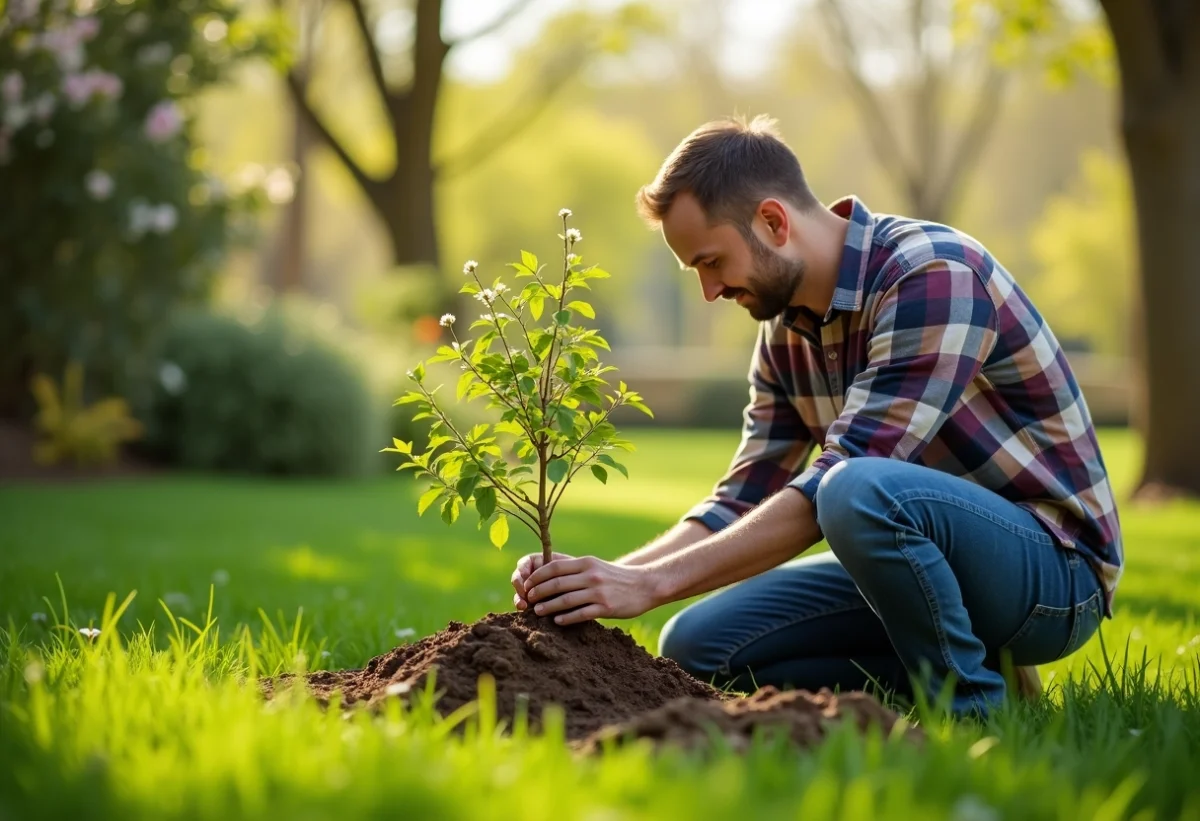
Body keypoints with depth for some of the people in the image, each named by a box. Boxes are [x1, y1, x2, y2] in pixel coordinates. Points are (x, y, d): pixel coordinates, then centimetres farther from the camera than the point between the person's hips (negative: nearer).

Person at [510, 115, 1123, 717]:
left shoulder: (935, 275, -22)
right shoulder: (784, 331, 5)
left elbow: (828, 493, -29)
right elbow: (743, 502, 6)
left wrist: (653, 583, -29)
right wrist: (608, 576, -10)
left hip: (1054, 570, -8)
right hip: (920, 556, 8)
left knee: (860, 493, -37)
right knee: (697, 647, -5)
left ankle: (971, 707, -14)